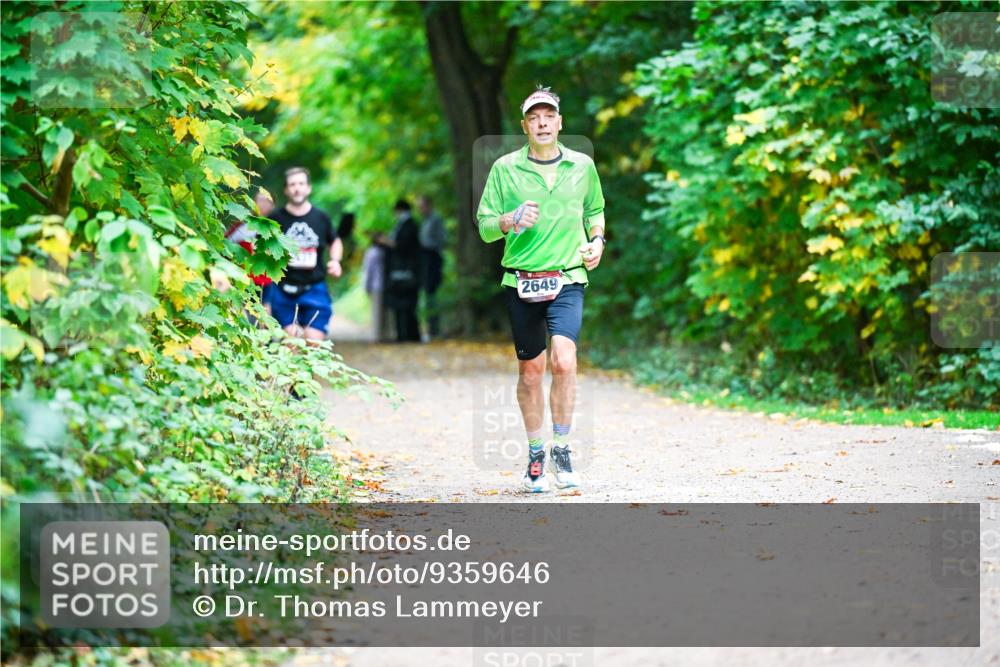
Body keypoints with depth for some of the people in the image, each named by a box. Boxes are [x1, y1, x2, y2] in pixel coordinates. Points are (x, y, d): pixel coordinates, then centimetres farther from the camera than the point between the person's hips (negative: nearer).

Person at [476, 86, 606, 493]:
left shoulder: (582, 166, 8)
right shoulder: (505, 168, 3)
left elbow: (595, 210, 26)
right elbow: (485, 227, 4)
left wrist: (597, 239, 7)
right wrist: (510, 220, -17)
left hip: (567, 280, 0)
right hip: (521, 281, 0)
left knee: (563, 360, -19)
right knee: (530, 371, 7)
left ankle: (561, 450, -5)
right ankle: (535, 455, 22)